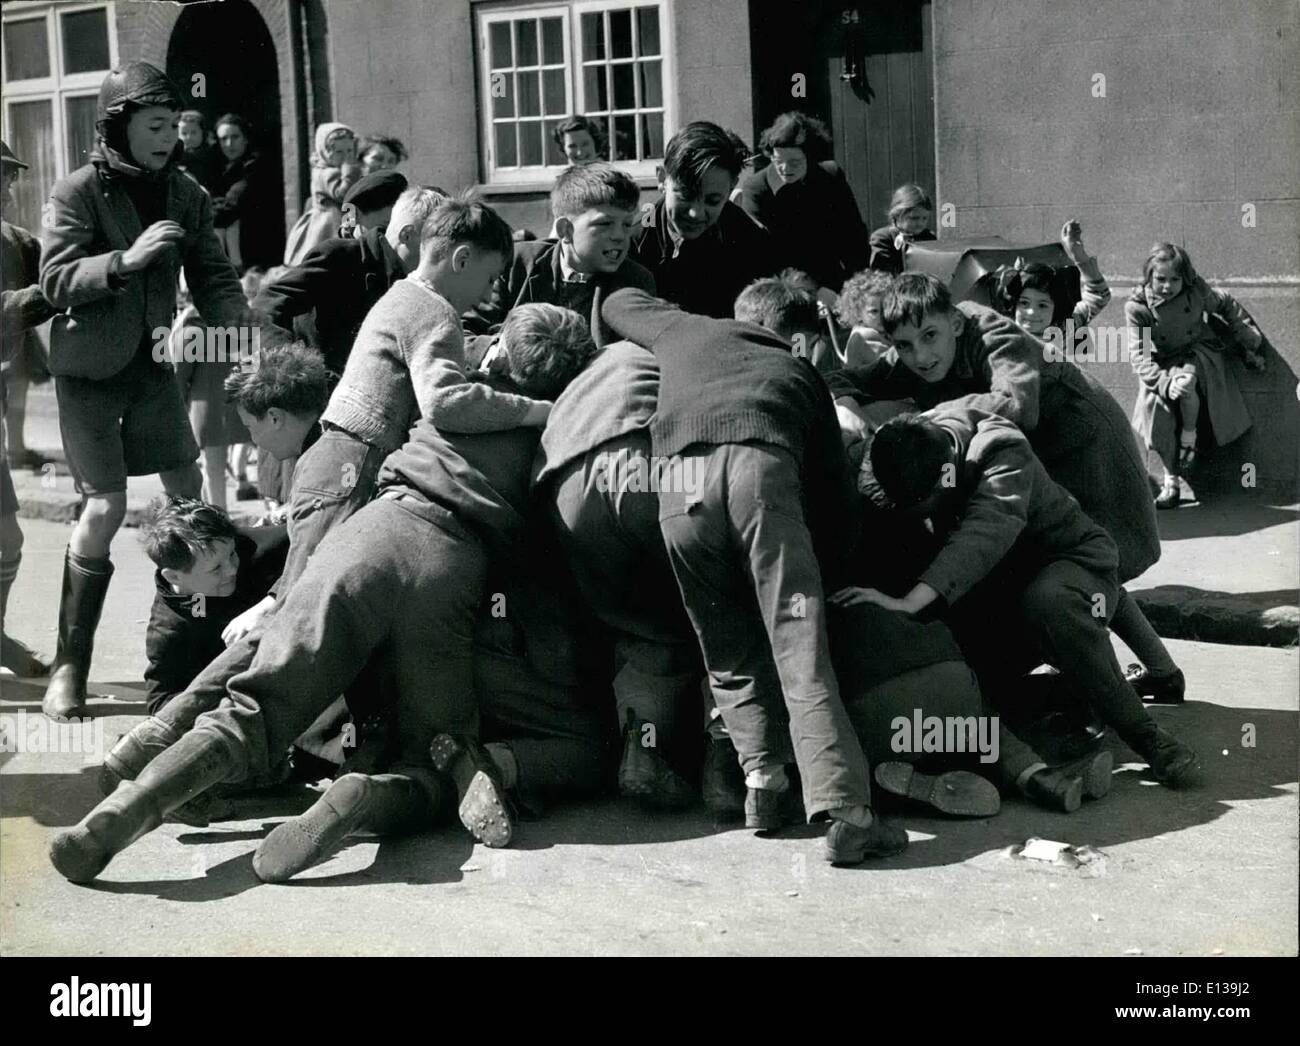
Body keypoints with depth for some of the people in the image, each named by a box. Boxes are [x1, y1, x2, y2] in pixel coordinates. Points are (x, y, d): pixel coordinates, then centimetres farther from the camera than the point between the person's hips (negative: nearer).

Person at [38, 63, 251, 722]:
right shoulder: (78, 192, -12)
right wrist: (127, 259, -32)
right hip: (89, 371, -5)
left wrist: (240, 324, -18)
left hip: (153, 366, 5)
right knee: (104, 508, -11)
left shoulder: (185, 195, 1)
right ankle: (69, 665, 0)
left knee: (188, 497, 9)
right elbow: (55, 282, -18)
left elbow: (212, 276, 2)